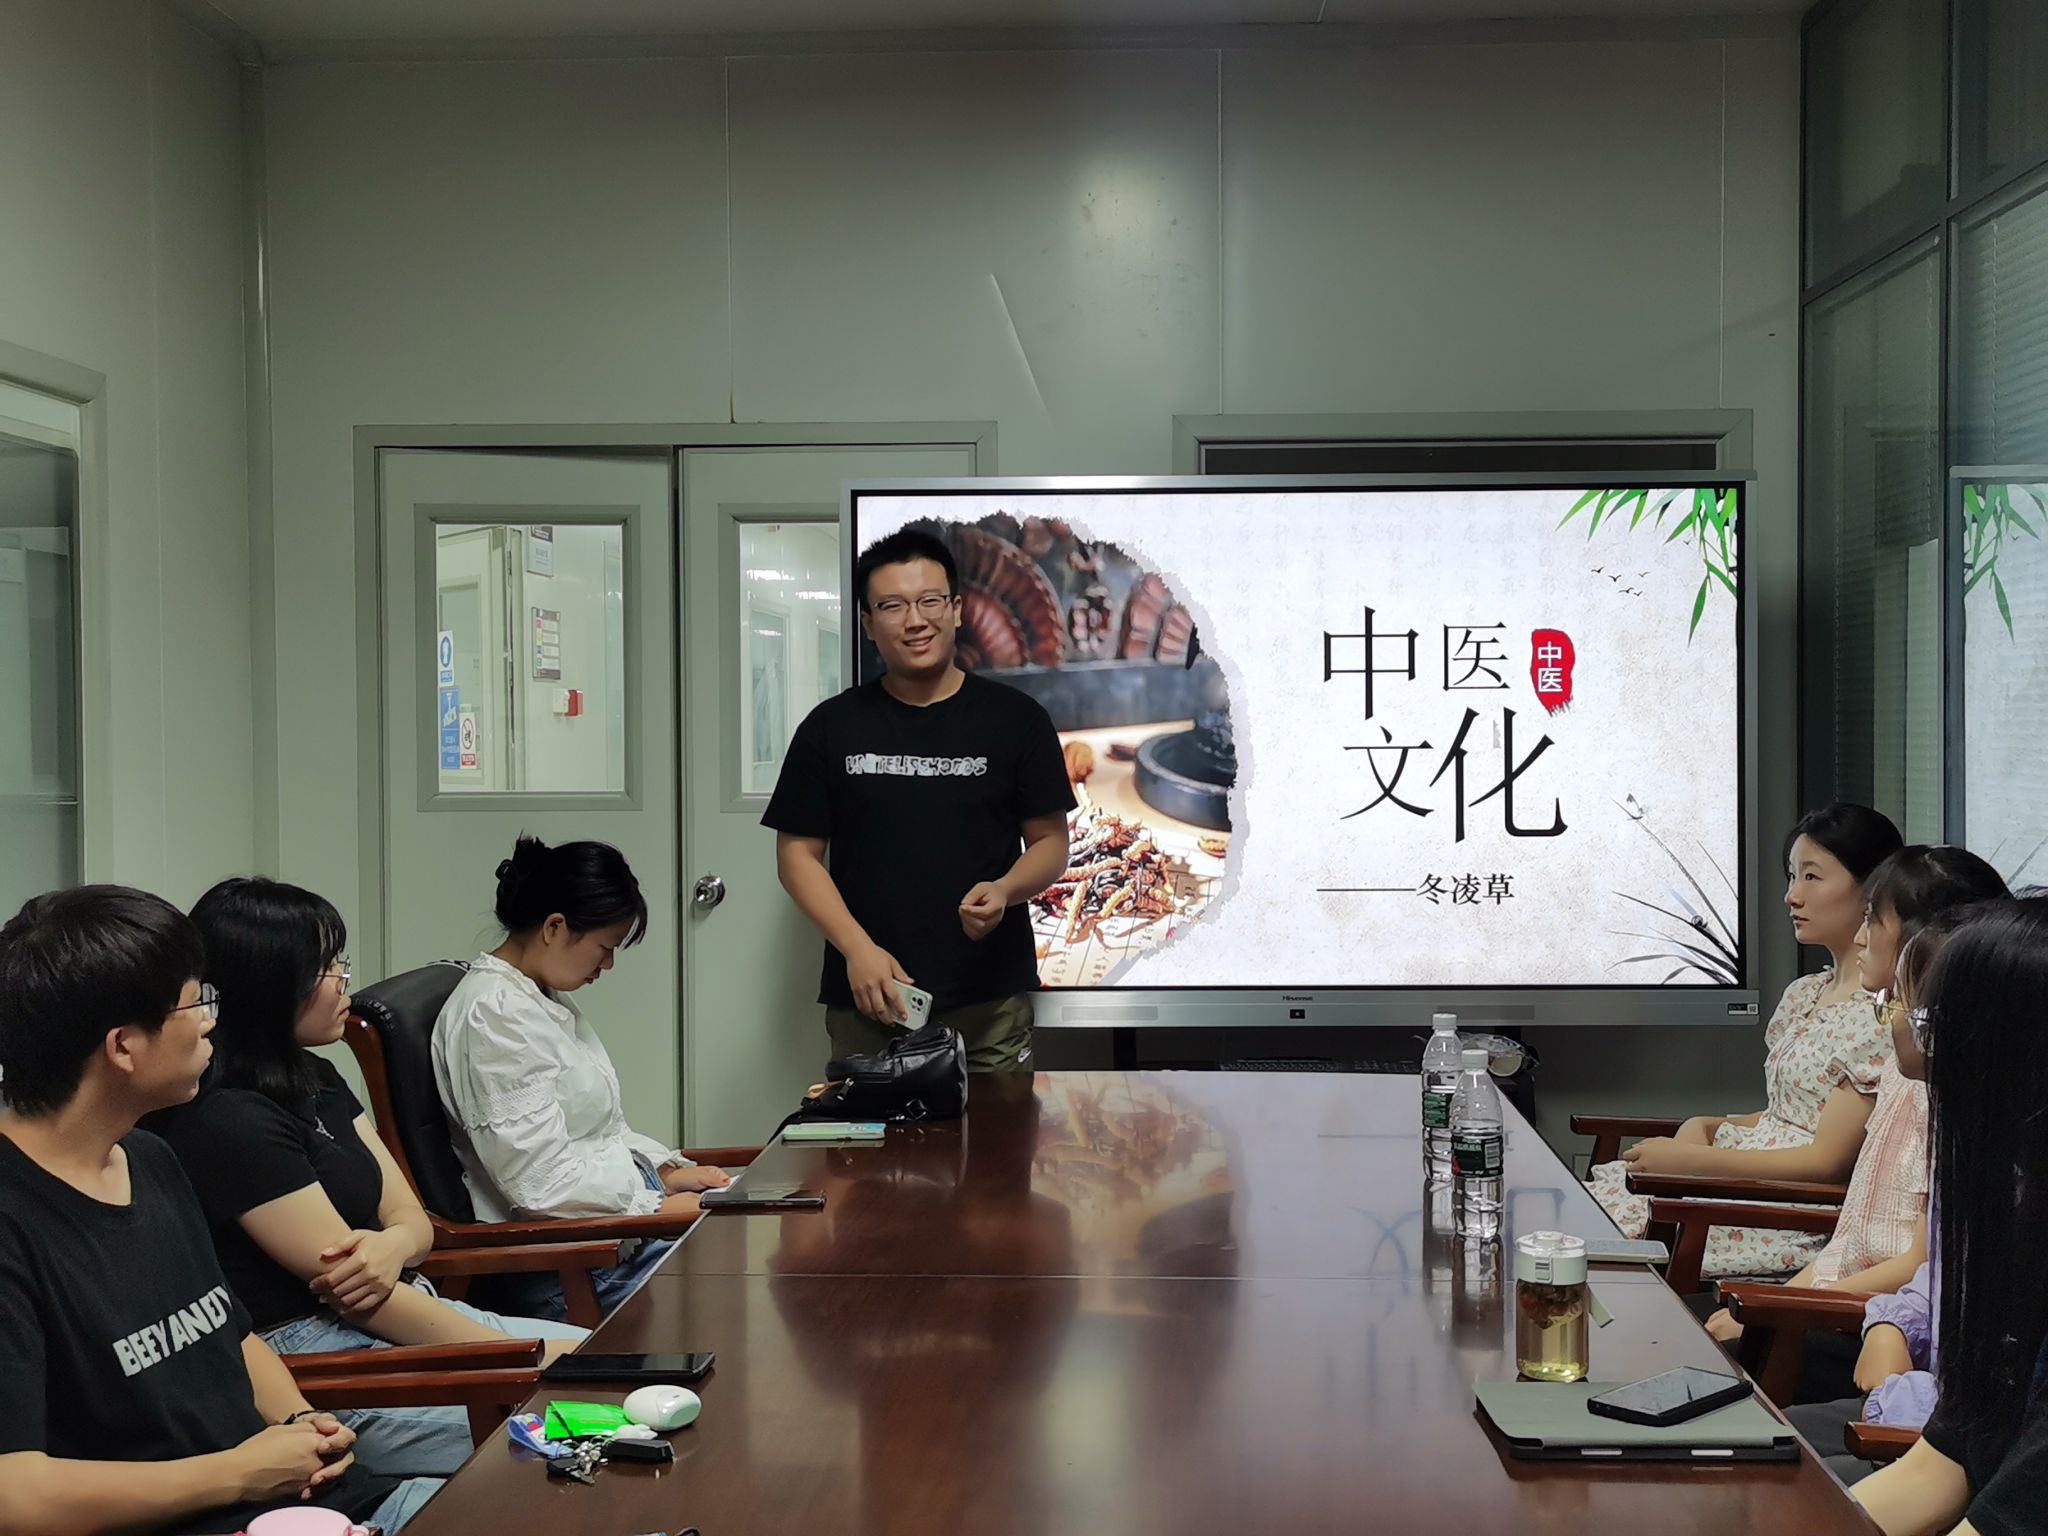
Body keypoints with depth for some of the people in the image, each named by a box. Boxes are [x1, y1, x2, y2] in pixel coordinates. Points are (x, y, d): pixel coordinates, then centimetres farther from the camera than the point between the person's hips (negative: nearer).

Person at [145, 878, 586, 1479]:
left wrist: (392, 1245, -18)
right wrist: (530, 1358, -15)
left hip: (394, 1319, 10)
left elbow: (412, 1220, 10)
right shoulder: (228, 1119, -17)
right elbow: (338, 1277, -17)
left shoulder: (317, 1080, 12)